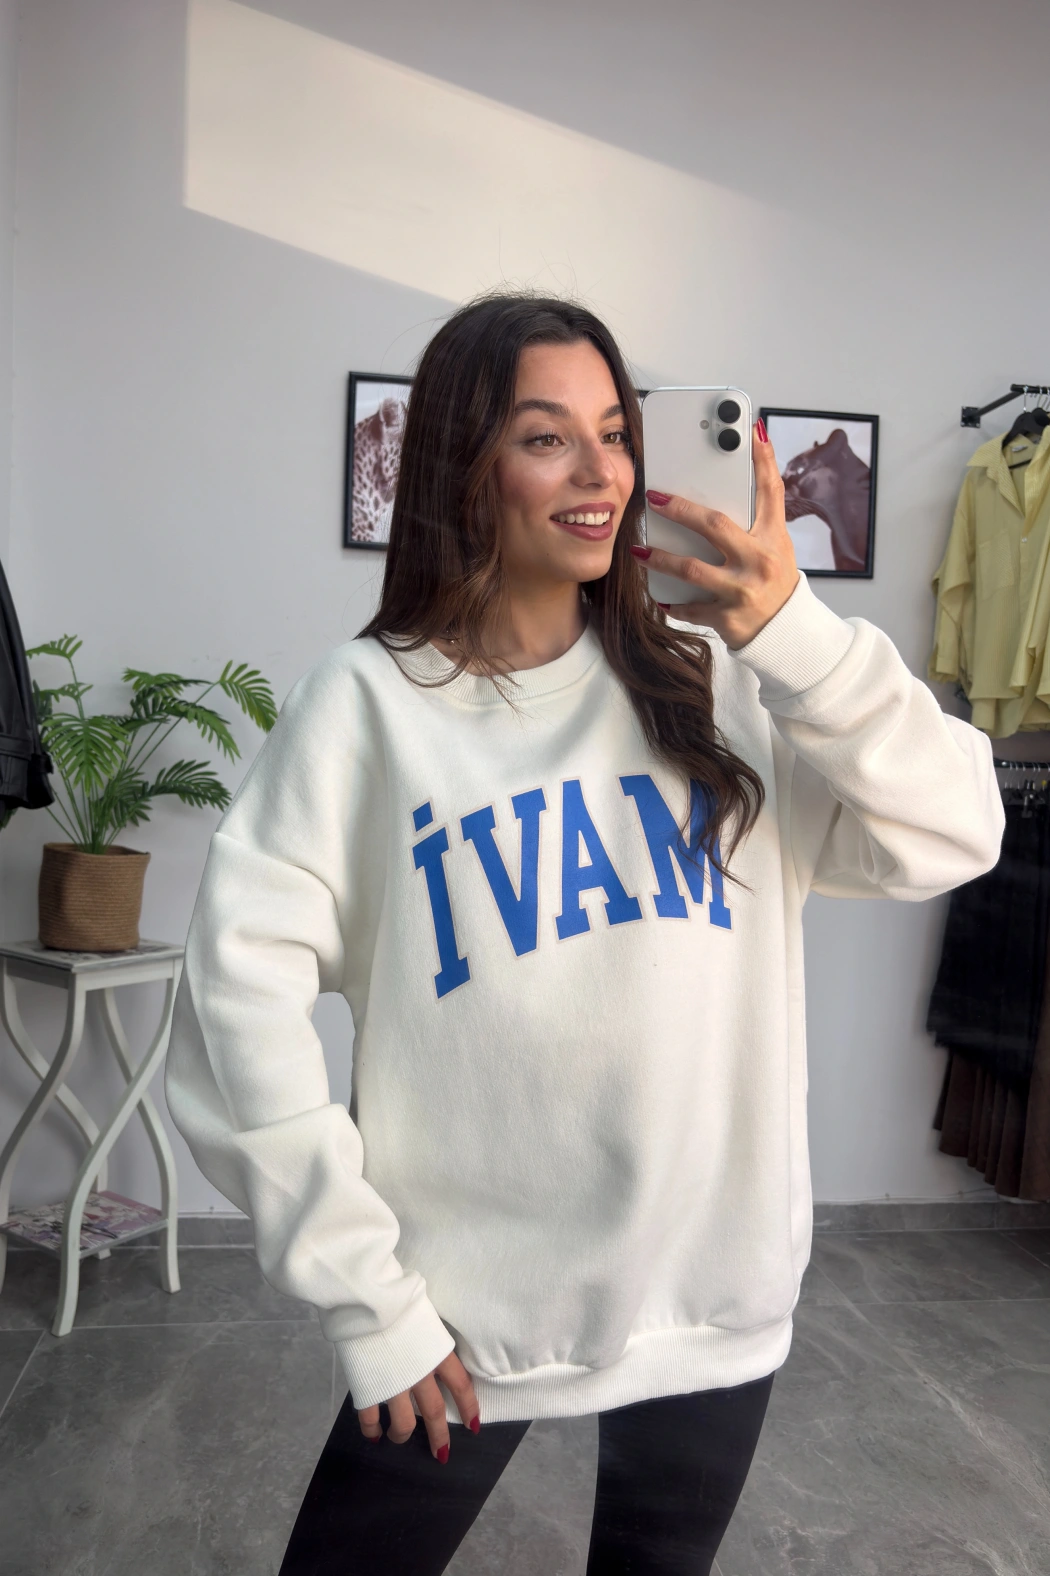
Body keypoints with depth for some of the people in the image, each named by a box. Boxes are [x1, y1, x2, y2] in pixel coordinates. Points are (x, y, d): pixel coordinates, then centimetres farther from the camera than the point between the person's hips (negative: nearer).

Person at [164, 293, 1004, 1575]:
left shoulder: (717, 682, -3)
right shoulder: (368, 702, -10)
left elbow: (951, 840, -9)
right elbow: (242, 984, -14)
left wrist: (799, 634, -23)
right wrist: (364, 1291, -13)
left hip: (719, 1282, 3)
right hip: (468, 1306, -2)